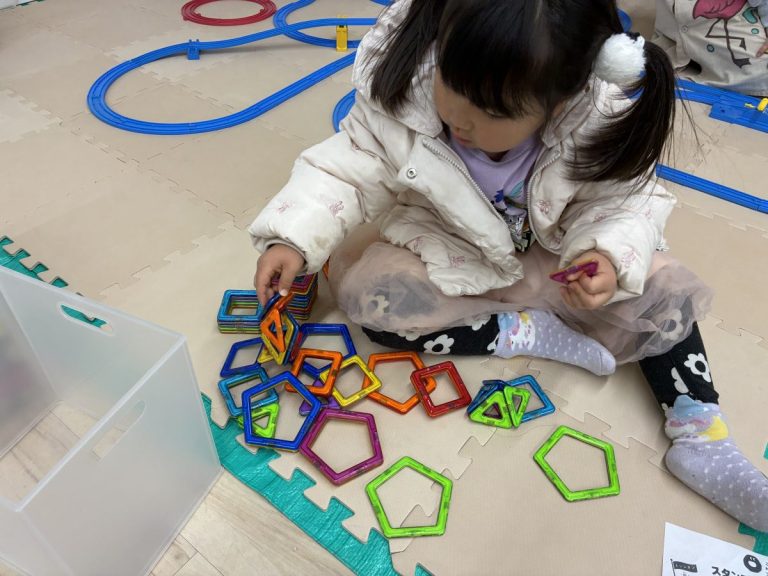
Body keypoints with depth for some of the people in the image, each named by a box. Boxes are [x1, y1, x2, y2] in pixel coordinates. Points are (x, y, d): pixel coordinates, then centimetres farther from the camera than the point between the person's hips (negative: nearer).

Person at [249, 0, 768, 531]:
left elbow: (622, 203, -15)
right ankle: (526, 332, -15)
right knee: (367, 296, -24)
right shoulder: (400, 92, -28)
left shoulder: (603, 123, -28)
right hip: (443, 248, 1)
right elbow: (349, 169, -19)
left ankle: (702, 437, 1)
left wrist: (612, 258, -36)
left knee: (665, 290, -12)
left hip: (554, 253, 0)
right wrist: (294, 237, -31)